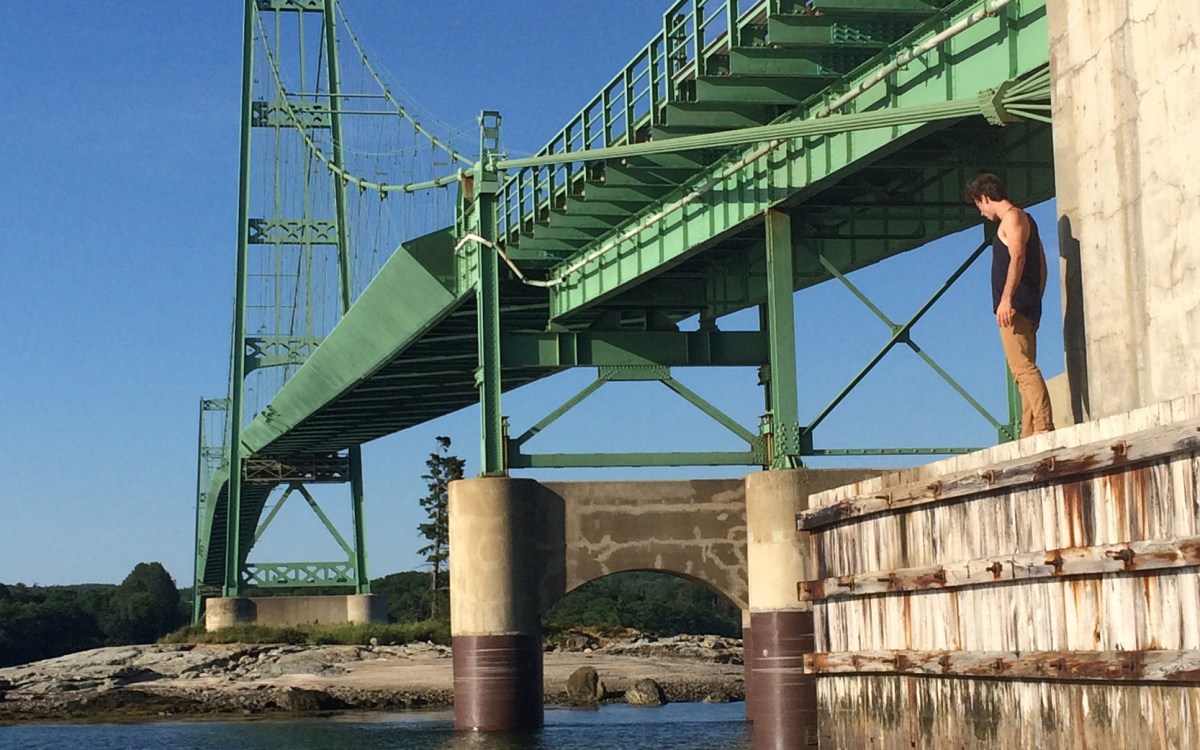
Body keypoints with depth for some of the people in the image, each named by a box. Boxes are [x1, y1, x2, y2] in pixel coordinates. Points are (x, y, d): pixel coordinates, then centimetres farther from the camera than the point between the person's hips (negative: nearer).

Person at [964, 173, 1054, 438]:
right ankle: (1029, 436, 3)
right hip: (1029, 307, 10)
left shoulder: (1012, 217, -4)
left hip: (1014, 306, -10)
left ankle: (1044, 428, -27)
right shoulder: (1026, 220, 25)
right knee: (1025, 370, 6)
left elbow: (1017, 257, -19)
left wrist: (1006, 299, -25)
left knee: (1023, 368, -17)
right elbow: (1042, 267, 25)